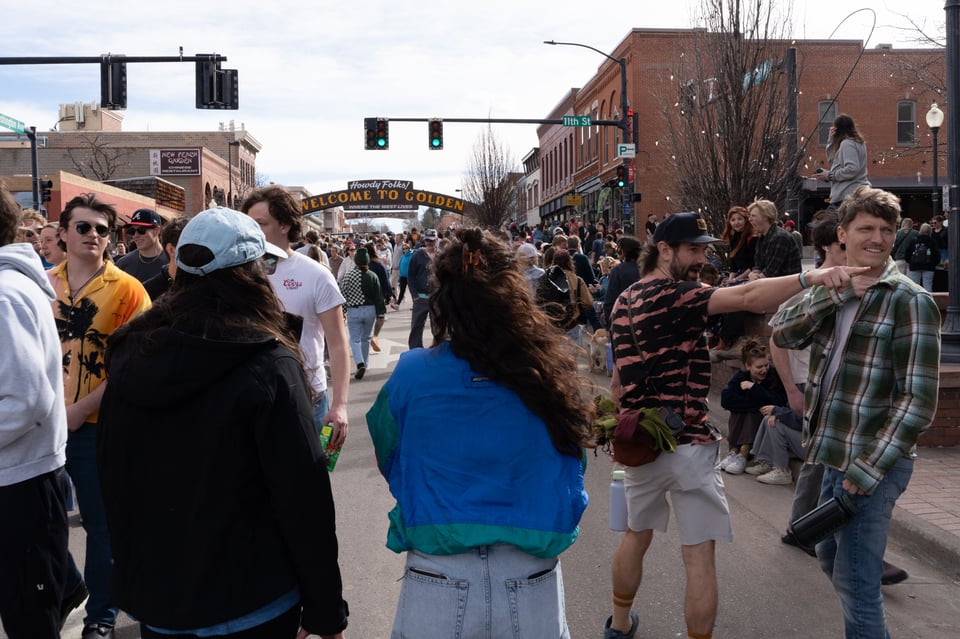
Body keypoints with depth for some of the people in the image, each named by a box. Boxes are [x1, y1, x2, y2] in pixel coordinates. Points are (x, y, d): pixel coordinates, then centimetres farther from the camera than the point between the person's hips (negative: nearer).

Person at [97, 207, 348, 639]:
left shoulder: (130, 356, -3)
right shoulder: (266, 365, -20)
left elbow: (111, 479, 7)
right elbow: (303, 499, -19)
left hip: (150, 592, 5)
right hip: (248, 603, -5)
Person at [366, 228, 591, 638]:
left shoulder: (412, 374, -14)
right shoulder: (553, 372, -11)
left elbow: (388, 461, 4)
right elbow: (569, 480, 3)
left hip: (438, 583, -1)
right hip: (533, 590, 1)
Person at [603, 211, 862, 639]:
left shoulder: (623, 303, 10)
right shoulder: (674, 295, -14)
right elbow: (745, 297, -32)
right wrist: (811, 277, -42)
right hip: (685, 442, -8)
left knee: (636, 535, 24)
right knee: (699, 556, 2)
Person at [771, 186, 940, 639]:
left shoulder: (909, 301, -12)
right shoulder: (832, 293, 9)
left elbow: (919, 398, -16)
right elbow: (782, 333, -7)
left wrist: (868, 469, -19)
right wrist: (837, 293, -18)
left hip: (871, 464, -7)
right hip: (833, 455, 7)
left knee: (855, 585, -1)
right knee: (831, 560, 22)